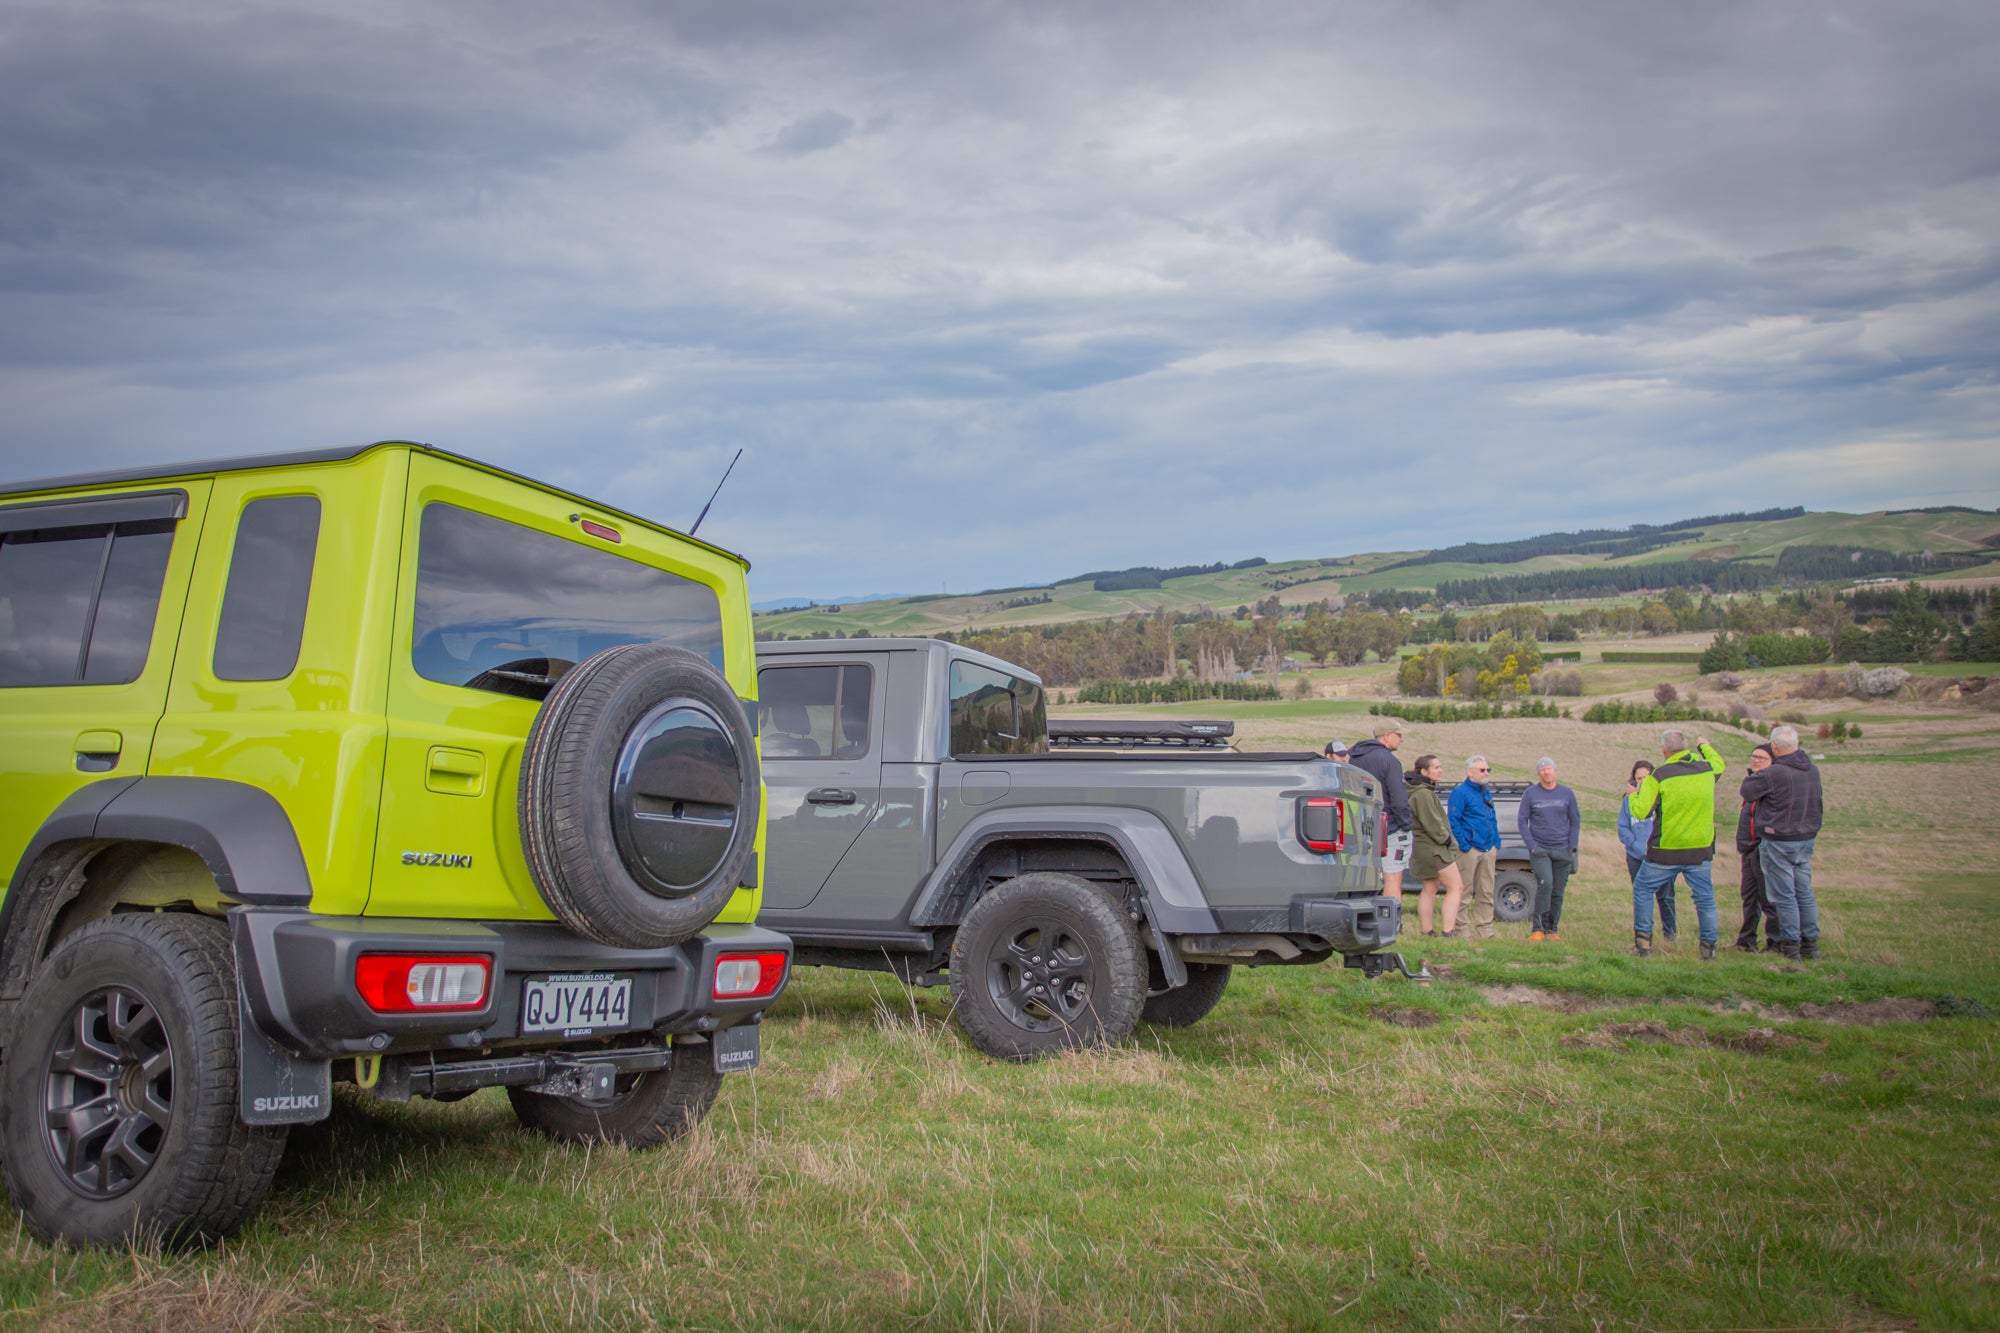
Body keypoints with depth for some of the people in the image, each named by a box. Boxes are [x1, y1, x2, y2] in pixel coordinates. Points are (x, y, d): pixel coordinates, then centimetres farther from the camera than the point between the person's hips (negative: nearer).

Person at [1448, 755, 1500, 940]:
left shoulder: (1487, 793, 17)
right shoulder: (1460, 792, -7)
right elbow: (1453, 820, -12)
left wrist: (1497, 844, 15)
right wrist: (1464, 845, -16)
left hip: (1488, 850, 8)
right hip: (1470, 850, -8)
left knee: (1487, 893, 9)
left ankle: (1484, 931, 15)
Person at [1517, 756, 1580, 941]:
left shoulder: (1567, 794, 6)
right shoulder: (1530, 794, 1)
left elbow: (1575, 821, 10)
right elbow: (1522, 821, 3)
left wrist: (1572, 848, 1)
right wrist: (1532, 846, -7)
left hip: (1562, 850, 2)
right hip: (1540, 850, -2)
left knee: (1558, 891, 5)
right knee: (1545, 884, -19)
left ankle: (1552, 929, 17)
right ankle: (1538, 928, -13)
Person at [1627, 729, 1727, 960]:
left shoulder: (1659, 776, -13)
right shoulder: (1707, 769, 1)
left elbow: (1640, 811, -15)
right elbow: (1719, 763, 27)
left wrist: (1634, 794, 6)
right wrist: (1705, 746, 45)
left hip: (1665, 853, -3)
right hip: (1701, 849, 4)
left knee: (1642, 889, 11)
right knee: (1705, 897, 12)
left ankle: (1643, 943, 10)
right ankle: (1709, 947, 12)